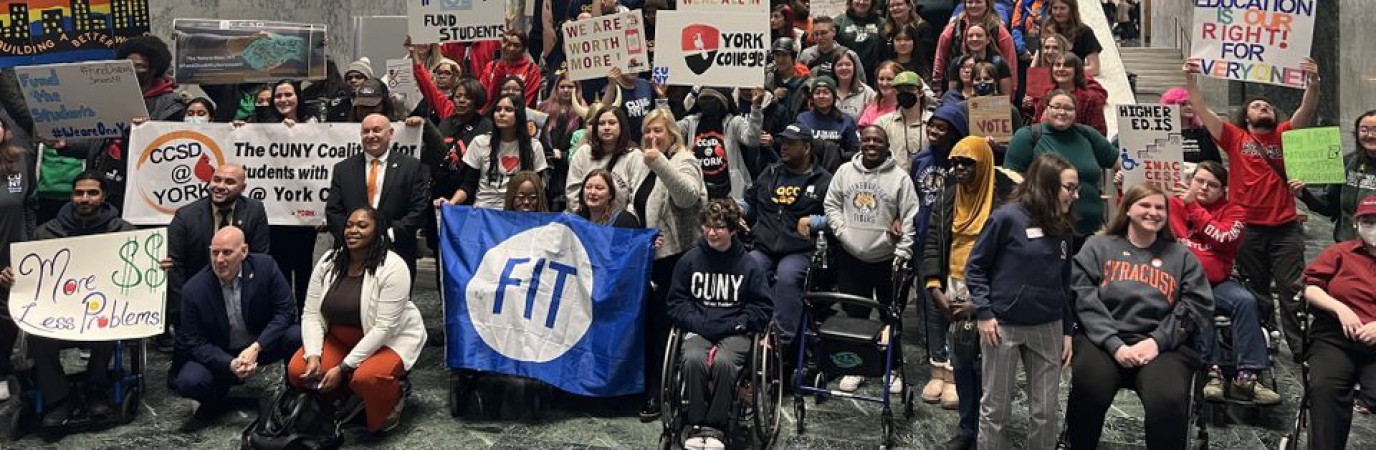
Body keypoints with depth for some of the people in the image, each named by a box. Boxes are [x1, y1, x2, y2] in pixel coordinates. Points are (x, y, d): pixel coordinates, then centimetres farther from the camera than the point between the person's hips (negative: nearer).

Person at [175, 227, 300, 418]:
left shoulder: (265, 266, -15)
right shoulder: (193, 290, -14)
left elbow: (286, 311, -13)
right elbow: (194, 342, -9)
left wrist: (256, 348, -25)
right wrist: (230, 365, -26)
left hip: (263, 345, 0)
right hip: (219, 357, 0)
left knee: (298, 336, -29)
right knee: (187, 382, -28)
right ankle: (217, 398, 10)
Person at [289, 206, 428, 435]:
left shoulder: (392, 267, -23)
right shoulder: (328, 261, -5)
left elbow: (383, 328, -26)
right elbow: (312, 314, -5)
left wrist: (343, 368, -28)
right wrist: (313, 356, -21)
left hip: (390, 340, -6)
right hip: (340, 339, 6)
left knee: (365, 377, -34)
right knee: (297, 371, -13)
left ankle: (392, 400, 1)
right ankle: (347, 399, 14)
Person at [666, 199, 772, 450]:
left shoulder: (748, 266, 5)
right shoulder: (689, 260, 7)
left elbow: (761, 308, 7)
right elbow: (676, 302, 9)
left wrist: (734, 325, -8)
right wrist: (700, 324, -8)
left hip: (734, 332, -1)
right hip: (697, 329, 1)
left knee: (723, 362, -33)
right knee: (694, 359, -32)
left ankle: (715, 427, -18)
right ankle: (696, 426, -18)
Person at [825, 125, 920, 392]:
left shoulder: (899, 178, -5)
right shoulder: (845, 172, 5)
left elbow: (910, 219, -7)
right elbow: (831, 204, 9)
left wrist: (902, 253, -12)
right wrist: (841, 231, -6)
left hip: (886, 258, -2)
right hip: (851, 257, 2)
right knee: (854, 314, 11)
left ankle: (893, 369, 21)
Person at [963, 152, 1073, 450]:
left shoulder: (1064, 228, 8)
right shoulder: (1008, 217, -11)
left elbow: (1064, 283, 14)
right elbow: (976, 267, -6)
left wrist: (1067, 330, 12)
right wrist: (983, 313, -13)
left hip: (1048, 327, 5)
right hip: (1003, 325, -5)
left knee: (1046, 412, 10)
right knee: (996, 409, 7)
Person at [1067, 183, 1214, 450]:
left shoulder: (1182, 256, 21)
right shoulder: (1098, 248, 15)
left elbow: (1198, 305, 7)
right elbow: (1084, 298, 0)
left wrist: (1157, 341, -9)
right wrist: (1114, 345, -13)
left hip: (1164, 346, 1)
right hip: (1103, 341, -1)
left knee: (1168, 400, -31)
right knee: (1088, 388, -32)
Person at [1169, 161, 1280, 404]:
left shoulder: (1231, 211, 8)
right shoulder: (1171, 205, 8)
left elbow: (1223, 238, -12)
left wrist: (1193, 206, -9)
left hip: (1217, 283, 2)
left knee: (1246, 301, -25)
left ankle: (1246, 376, -22)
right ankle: (1212, 370, -24)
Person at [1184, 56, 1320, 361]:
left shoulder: (1284, 135, 10)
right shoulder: (1235, 137, 7)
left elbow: (1307, 111, -4)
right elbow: (1202, 110, 0)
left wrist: (1313, 83, -21)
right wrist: (1190, 80, -10)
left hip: (1285, 226, 0)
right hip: (1248, 227, 0)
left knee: (1292, 290, 1)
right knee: (1255, 293, 10)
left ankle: (1300, 347, 5)